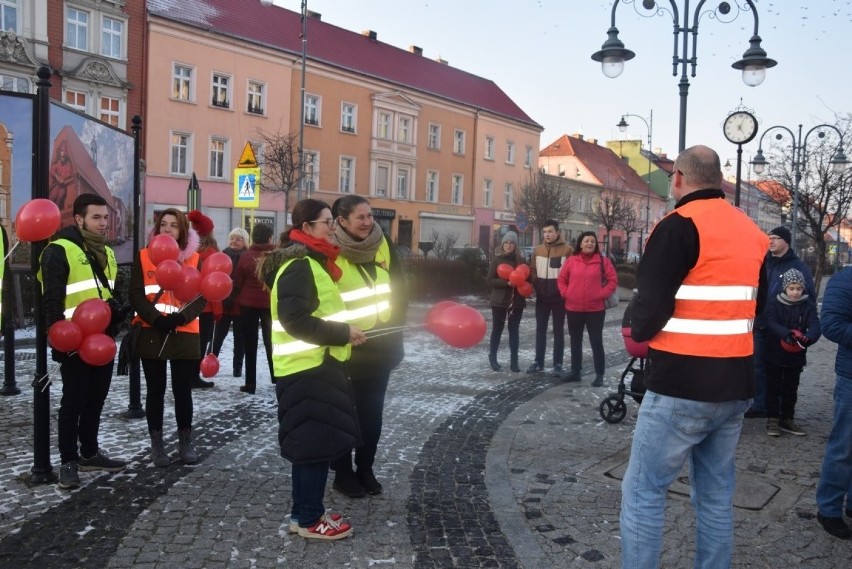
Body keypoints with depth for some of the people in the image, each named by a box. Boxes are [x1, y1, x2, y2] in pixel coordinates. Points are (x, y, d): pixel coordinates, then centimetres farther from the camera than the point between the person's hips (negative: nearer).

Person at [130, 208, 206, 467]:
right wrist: (156, 318, -17)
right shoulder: (143, 257, 3)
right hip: (152, 333, 0)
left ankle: (185, 442, 19)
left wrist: (181, 317, -16)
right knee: (156, 390, 7)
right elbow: (136, 294, -2)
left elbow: (202, 296, 0)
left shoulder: (194, 258, 5)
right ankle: (157, 444, 18)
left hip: (185, 334, 0)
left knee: (183, 390, 5)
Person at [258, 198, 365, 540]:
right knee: (316, 444, -2)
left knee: (311, 443, 15)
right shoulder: (300, 266, -18)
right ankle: (310, 520, 10)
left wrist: (343, 332, 10)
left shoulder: (309, 262, 15)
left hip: (314, 366, 10)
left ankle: (304, 513, 25)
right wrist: (342, 333, -20)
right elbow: (295, 320, -26)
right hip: (308, 369, -10)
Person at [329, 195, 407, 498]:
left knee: (372, 413, 15)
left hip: (379, 345, 5)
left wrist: (395, 327, 3)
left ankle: (365, 470, 30)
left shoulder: (383, 246, 0)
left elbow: (399, 288, 8)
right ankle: (343, 473, 24)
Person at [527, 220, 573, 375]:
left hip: (559, 297, -4)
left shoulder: (567, 249, -8)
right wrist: (535, 286, -4)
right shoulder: (537, 250, 6)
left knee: (558, 331, 6)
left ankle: (558, 364, 11)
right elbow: (533, 271, 9)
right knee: (540, 330, 10)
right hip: (542, 297, 4)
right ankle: (538, 362, 18)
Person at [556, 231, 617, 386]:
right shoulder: (571, 260, 2)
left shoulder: (603, 261, -3)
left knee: (596, 342, 1)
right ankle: (575, 372, 24)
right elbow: (561, 279, 9)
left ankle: (599, 375, 8)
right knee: (575, 342, 13)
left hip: (595, 309, -3)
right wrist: (565, 294, -2)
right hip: (573, 308, 3)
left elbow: (613, 280, -1)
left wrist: (602, 294, -10)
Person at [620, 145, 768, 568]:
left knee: (643, 490, 0)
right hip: (736, 384, 8)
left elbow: (650, 305, -17)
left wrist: (639, 331, 3)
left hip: (683, 385, -8)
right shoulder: (753, 232, 12)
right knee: (717, 494, 15)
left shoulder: (681, 225, -12)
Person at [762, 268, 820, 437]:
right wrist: (787, 334, -42)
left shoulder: (808, 306, -2)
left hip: (796, 356, 2)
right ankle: (772, 419, 16)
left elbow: (815, 326, -15)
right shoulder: (774, 304, -8)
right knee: (773, 388, 7)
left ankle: (787, 419, 27)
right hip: (774, 354, -2)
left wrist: (808, 338, -38)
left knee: (791, 389, 14)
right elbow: (772, 323, -22)